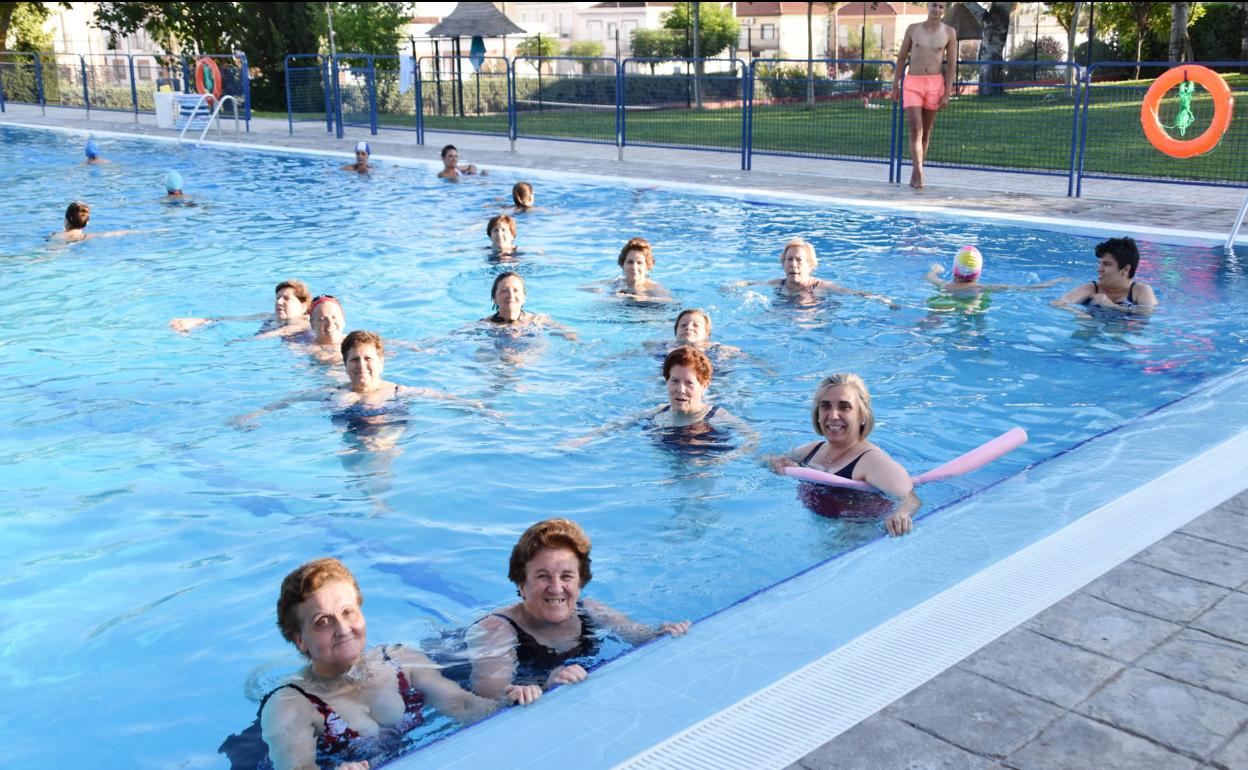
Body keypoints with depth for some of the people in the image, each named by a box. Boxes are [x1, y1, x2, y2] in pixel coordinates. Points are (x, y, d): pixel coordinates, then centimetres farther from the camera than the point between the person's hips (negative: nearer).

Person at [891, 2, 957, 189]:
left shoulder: (949, 32, 2)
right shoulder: (913, 29, 4)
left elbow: (952, 65, 0)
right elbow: (901, 58, 9)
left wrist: (947, 93, -7)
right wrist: (895, 86, 5)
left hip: (934, 84, 1)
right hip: (912, 84, -1)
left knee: (926, 132, 8)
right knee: (915, 130, -13)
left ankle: (915, 174, 18)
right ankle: (919, 175, -19)